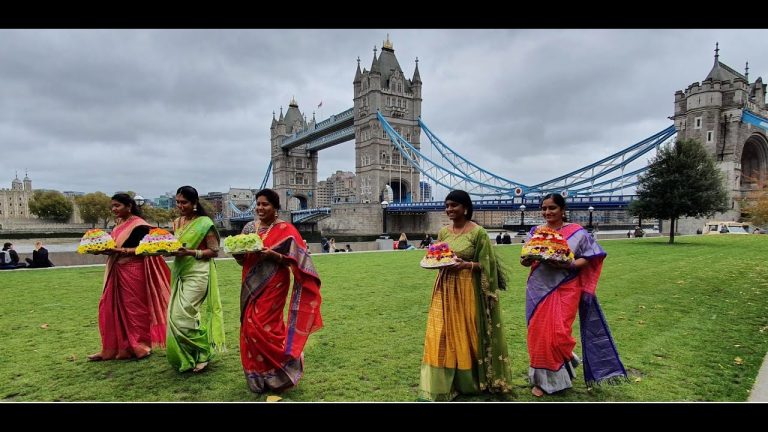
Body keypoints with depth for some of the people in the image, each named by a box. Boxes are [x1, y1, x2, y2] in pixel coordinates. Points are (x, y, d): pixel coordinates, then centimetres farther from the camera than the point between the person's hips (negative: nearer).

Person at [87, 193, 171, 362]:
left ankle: (139, 347, 15)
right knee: (112, 308, 10)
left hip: (133, 273, -8)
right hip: (117, 272, 8)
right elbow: (115, 246, 17)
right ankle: (112, 348, 20)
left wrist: (119, 250, -25)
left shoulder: (139, 225, -12)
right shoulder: (119, 224, 14)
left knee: (134, 309, 1)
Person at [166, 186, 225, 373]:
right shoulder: (177, 222, 10)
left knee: (183, 316, -9)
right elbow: (174, 245, 18)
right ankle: (185, 358, 24)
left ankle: (202, 354, 9)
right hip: (179, 273, 7)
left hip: (197, 275, -7)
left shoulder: (205, 223, -9)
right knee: (175, 316, 9)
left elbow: (214, 251, -10)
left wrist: (191, 252, -21)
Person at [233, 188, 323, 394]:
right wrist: (237, 252, -9)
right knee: (250, 328, 9)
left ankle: (275, 374, 15)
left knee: (262, 328, -8)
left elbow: (295, 260, -11)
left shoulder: (285, 229, -8)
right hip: (252, 286, 6)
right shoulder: (249, 227, 8)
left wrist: (273, 255, -24)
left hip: (273, 287, -6)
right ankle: (258, 376, 27)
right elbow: (241, 260, 13)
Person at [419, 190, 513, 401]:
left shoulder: (478, 232, -8)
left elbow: (486, 265, -7)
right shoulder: (443, 232, 8)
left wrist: (465, 264, -21)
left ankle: (468, 382, 27)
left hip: (468, 290, -4)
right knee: (442, 335, 3)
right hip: (445, 289, 5)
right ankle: (438, 386, 12)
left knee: (466, 333, 7)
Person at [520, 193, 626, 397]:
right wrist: (525, 261, -16)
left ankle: (558, 375, 24)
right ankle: (541, 379, 22)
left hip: (565, 290, -3)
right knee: (539, 332, 4)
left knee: (559, 333, -4)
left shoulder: (577, 232, -2)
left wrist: (568, 265, -19)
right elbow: (526, 259, 8)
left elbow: (589, 258, -3)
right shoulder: (535, 232, 7)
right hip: (539, 290, 3)